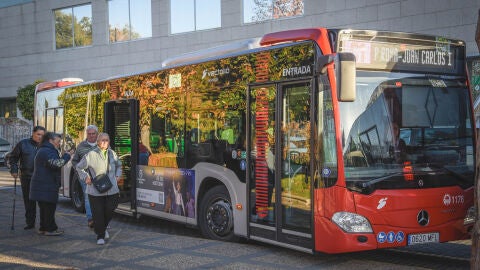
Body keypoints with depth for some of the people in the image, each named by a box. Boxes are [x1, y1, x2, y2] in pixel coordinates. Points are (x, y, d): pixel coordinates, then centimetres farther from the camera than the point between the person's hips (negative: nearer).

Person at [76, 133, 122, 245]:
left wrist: (118, 175, 15)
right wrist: (85, 177, -4)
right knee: (98, 213, -2)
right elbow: (79, 167, 7)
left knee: (110, 210, 6)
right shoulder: (91, 154, -3)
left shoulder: (112, 153, 10)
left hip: (111, 190, 4)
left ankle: (103, 228, 35)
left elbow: (119, 165, 30)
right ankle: (100, 236, 12)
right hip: (95, 190, -4)